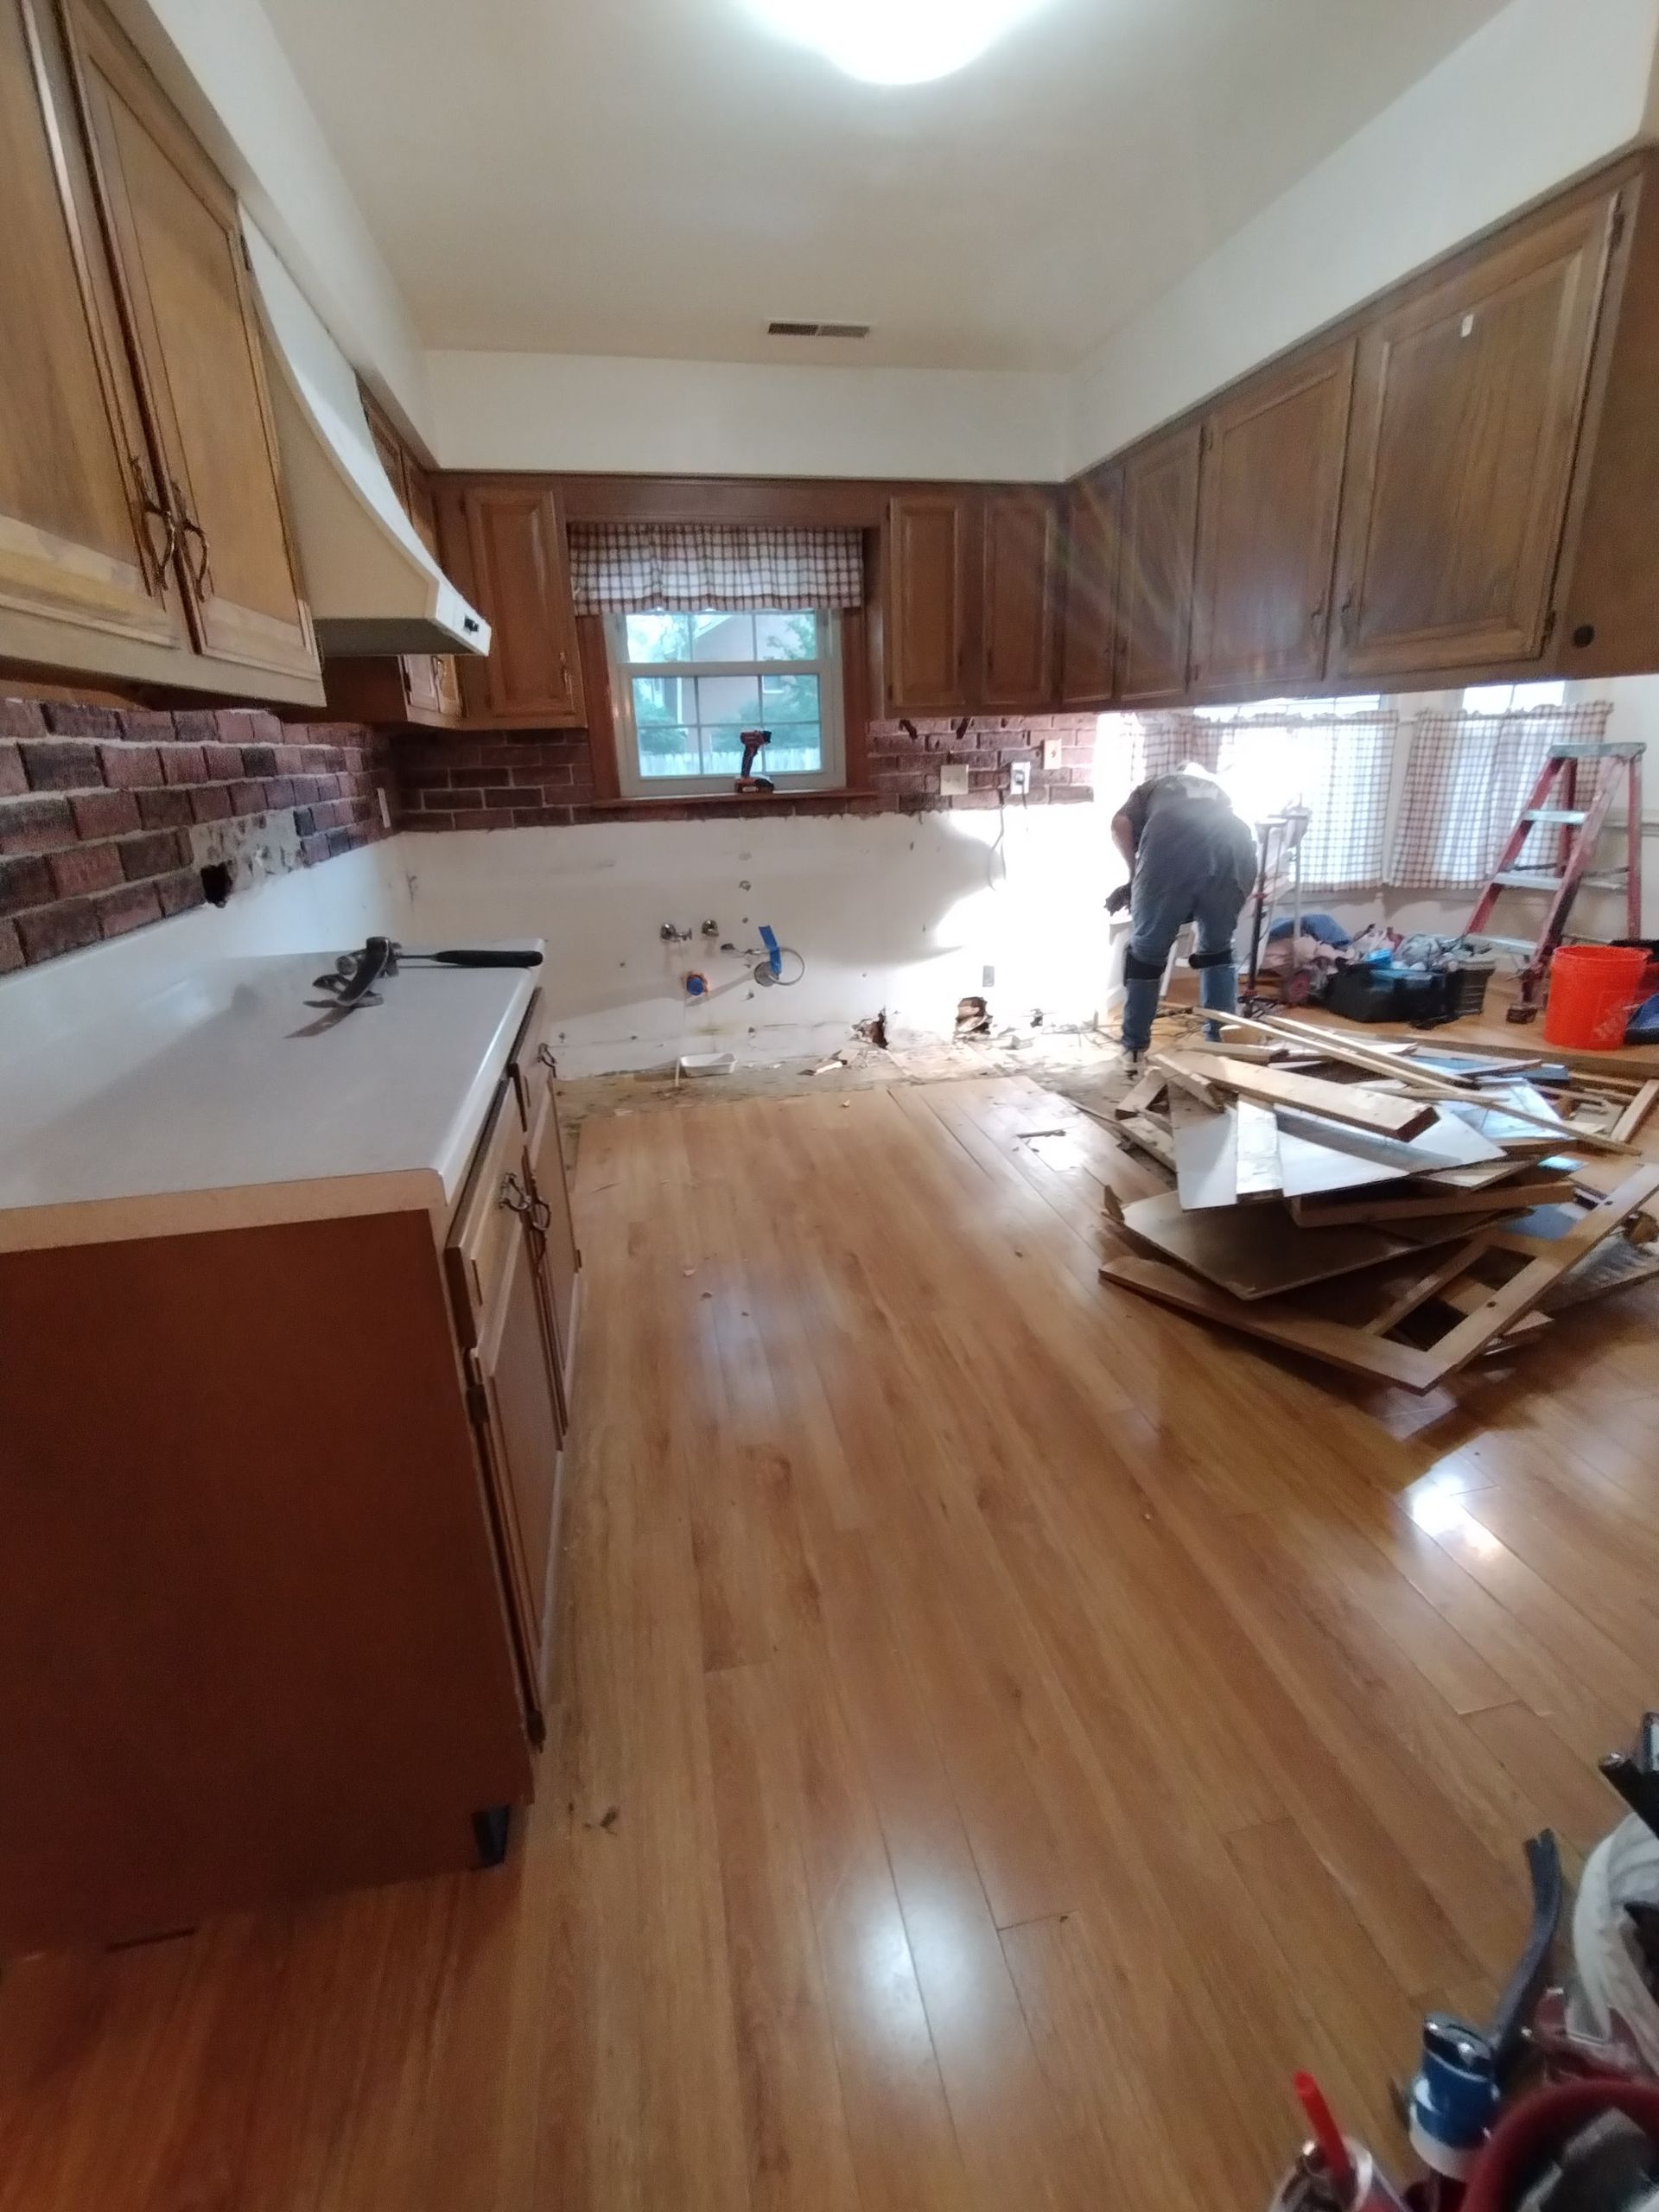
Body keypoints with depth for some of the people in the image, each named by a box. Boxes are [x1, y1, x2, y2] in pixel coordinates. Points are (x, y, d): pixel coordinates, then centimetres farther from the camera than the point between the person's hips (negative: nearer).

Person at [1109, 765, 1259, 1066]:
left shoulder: (1152, 788, 36)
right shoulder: (1218, 791, 44)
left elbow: (1120, 824, 14)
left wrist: (1136, 872, 23)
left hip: (1172, 844, -3)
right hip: (1235, 845, 3)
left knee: (1147, 950, 12)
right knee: (1218, 949, 22)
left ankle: (1134, 1049, 20)